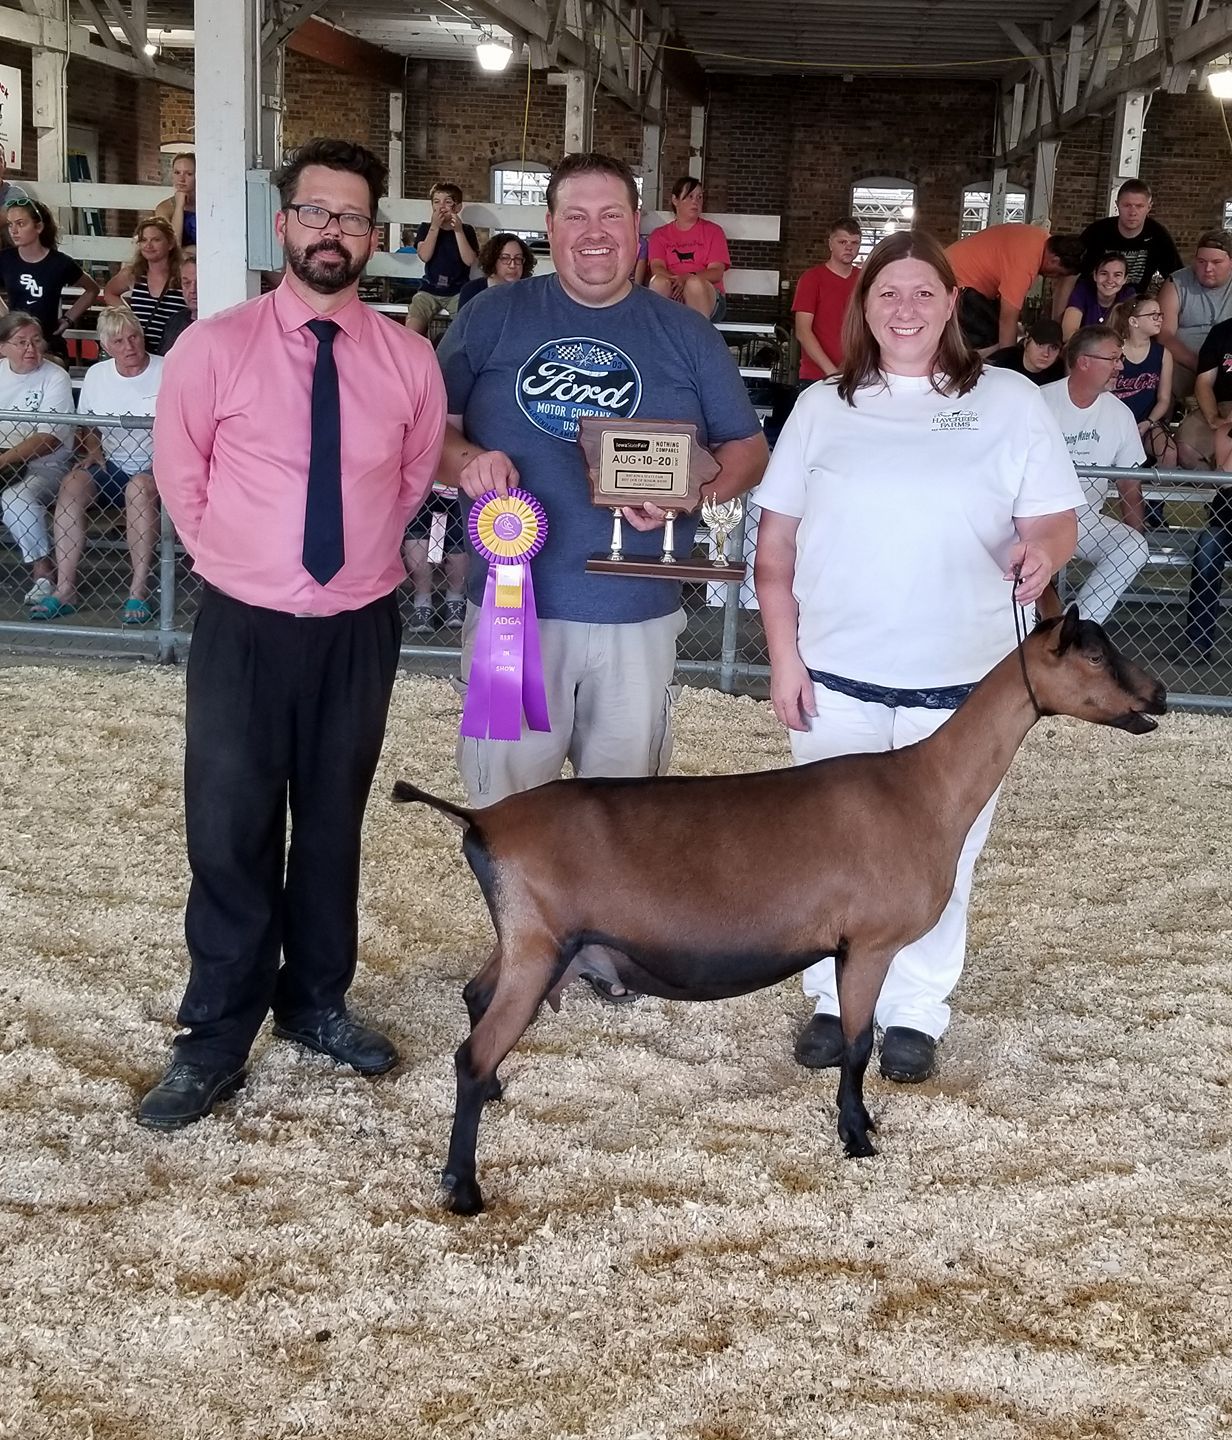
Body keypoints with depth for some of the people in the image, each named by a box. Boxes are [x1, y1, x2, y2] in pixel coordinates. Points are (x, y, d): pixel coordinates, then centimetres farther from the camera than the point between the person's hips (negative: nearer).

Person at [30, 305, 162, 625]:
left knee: (139, 488, -38)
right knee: (71, 485, -25)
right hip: (112, 468, 4)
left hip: (155, 469, -4)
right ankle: (65, 589, -27)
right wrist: (93, 450, 0)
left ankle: (139, 591, -34)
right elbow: (85, 426, 20)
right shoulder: (96, 374, 8)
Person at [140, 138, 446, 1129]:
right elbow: (180, 478, 5)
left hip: (361, 629, 2)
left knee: (333, 826, 16)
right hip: (245, 628, -2)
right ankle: (216, 1041, 16)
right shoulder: (214, 347, -8)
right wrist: (241, 560, 7)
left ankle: (316, 1003, 34)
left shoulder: (408, 359, -2)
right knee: (230, 834, 2)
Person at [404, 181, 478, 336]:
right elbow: (424, 256, -9)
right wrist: (435, 226, -11)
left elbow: (469, 260, -9)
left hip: (458, 291, -1)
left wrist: (458, 230, -13)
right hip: (430, 290, 1)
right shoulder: (426, 228, 9)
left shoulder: (466, 231, 6)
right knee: (411, 331, -23)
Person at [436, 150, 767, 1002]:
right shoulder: (497, 316, 4)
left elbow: (749, 449, 8)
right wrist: (464, 461, -17)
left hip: (638, 612, 1)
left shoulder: (685, 335, 6)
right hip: (513, 603, 0)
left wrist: (694, 489, -12)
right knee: (509, 791, 7)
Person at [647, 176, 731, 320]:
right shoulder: (659, 235, 18)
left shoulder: (713, 231, 15)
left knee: (695, 283, -35)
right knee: (659, 281, -32)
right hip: (668, 298, 1)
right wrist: (674, 281, -23)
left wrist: (687, 279, -19)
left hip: (706, 298, -1)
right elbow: (657, 268, 1)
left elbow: (717, 272, 1)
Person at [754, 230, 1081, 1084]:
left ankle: (916, 1013, 25)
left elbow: (1056, 521, 0)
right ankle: (836, 1000, 29)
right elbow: (776, 540, 6)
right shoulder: (823, 406, 5)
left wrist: (1043, 550, -24)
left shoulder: (1010, 402, 0)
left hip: (964, 681, -1)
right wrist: (784, 654, -1)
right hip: (836, 675, 2)